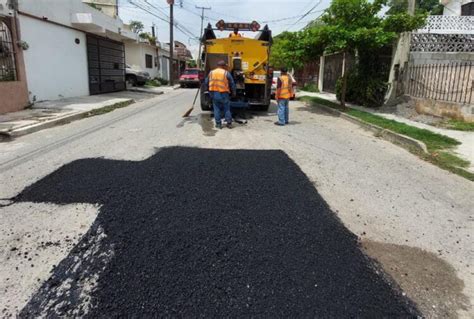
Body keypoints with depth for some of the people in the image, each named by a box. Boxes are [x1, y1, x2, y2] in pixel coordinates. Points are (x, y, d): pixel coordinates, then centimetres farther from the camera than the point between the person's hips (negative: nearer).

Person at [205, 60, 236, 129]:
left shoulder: (211, 72, 8)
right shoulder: (226, 73, -1)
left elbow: (206, 83, 12)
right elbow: (232, 84, 1)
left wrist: (209, 91, 24)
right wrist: (233, 92, 15)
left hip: (214, 93, 2)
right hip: (223, 93, -2)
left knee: (217, 109, 8)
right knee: (227, 109, 7)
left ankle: (218, 124, 8)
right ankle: (229, 123, 10)